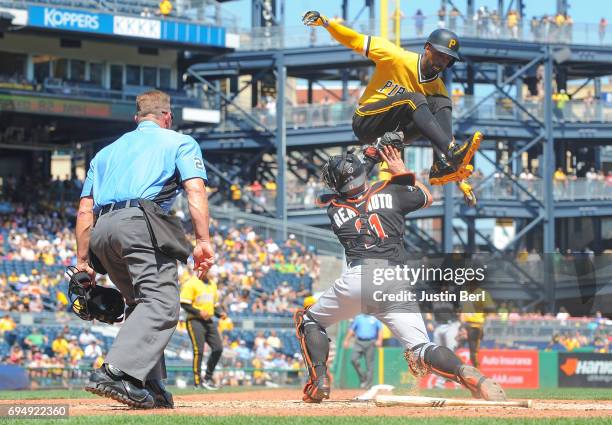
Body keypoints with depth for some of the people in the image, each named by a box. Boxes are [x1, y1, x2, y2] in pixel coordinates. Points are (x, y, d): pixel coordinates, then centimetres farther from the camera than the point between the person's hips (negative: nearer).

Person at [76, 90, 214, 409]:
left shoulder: (106, 152, 32)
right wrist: (203, 241, -8)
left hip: (101, 233, 6)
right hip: (139, 224, -6)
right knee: (162, 305, -17)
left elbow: (85, 210, 24)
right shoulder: (180, 142, 19)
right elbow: (195, 190, 0)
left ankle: (149, 386, 6)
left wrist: (83, 261, 22)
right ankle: (116, 372, -38)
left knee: (141, 304, 18)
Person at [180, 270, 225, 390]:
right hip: (195, 321, -7)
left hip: (209, 321, 7)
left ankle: (208, 378, 13)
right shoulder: (191, 284, -7)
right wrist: (199, 312, -21)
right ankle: (198, 381, -3)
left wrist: (220, 313, 3)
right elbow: (184, 304, -12)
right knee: (198, 351, -10)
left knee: (218, 348, 0)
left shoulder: (212, 284, 16)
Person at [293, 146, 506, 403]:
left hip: (357, 277, -1)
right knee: (420, 350, -3)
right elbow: (427, 198, 33)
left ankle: (319, 380, 3)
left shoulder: (334, 210, 16)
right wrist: (401, 171, 44)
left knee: (309, 320, 24)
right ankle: (466, 374, -33)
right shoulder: (390, 192, 15)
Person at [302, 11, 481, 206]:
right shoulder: (396, 58, -7)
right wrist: (325, 23, -25)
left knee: (440, 102, -17)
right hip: (365, 122, -4)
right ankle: (451, 152, -48)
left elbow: (445, 131, 1)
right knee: (413, 98, -30)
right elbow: (356, 41, -8)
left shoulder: (438, 88, 3)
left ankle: (442, 167, -35)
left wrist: (461, 180, -5)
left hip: (392, 130, 4)